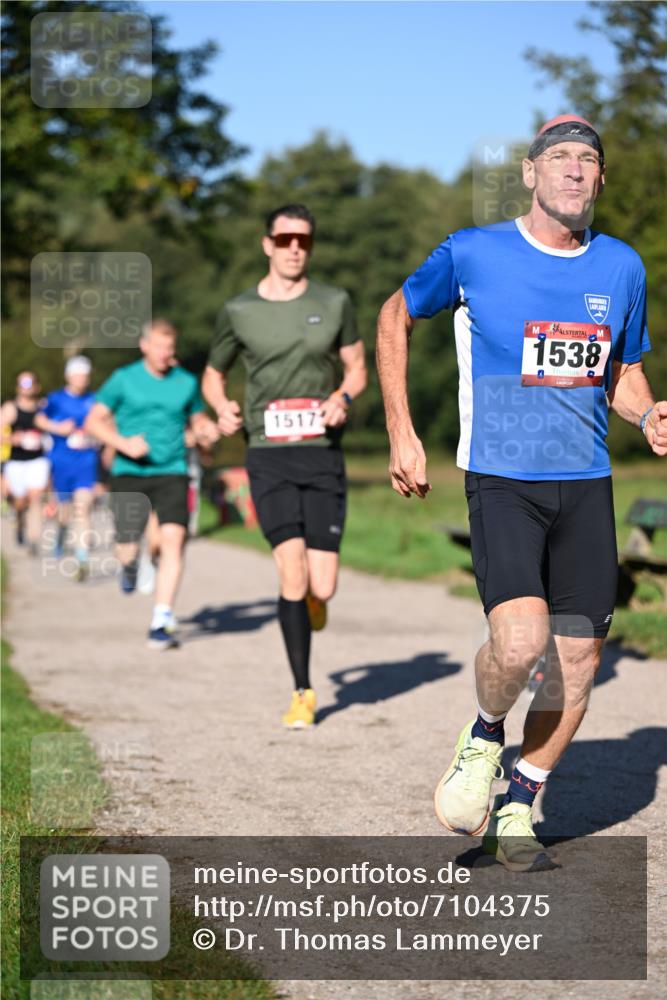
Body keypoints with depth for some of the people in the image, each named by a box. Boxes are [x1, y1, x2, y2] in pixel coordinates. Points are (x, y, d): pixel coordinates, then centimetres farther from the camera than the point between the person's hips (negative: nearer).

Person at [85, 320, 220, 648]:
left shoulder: (186, 382, 7)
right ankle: (130, 565, 40)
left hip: (171, 473, 1)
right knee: (128, 549, -2)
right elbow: (94, 421, 3)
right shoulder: (124, 379, 1)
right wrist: (123, 443, -13)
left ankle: (161, 623, -15)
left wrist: (207, 429, -3)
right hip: (129, 474, -1)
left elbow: (197, 418, 21)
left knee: (172, 539, -18)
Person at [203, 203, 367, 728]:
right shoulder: (239, 311, 4)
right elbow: (213, 374, 18)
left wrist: (342, 397, -7)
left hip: (323, 454, 1)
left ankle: (312, 595, 36)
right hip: (268, 455, -1)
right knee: (292, 574, -14)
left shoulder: (334, 303, 5)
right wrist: (222, 408, -4)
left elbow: (357, 368, 14)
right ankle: (303, 693, 1)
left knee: (322, 587, -5)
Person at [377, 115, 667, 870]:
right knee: (520, 641, -24)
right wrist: (400, 434, 5)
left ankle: (517, 810, 23)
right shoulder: (474, 254, -5)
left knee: (576, 666, 3)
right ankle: (483, 738, 10)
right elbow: (395, 317, 11)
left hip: (586, 487, 4)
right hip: (502, 482, -4)